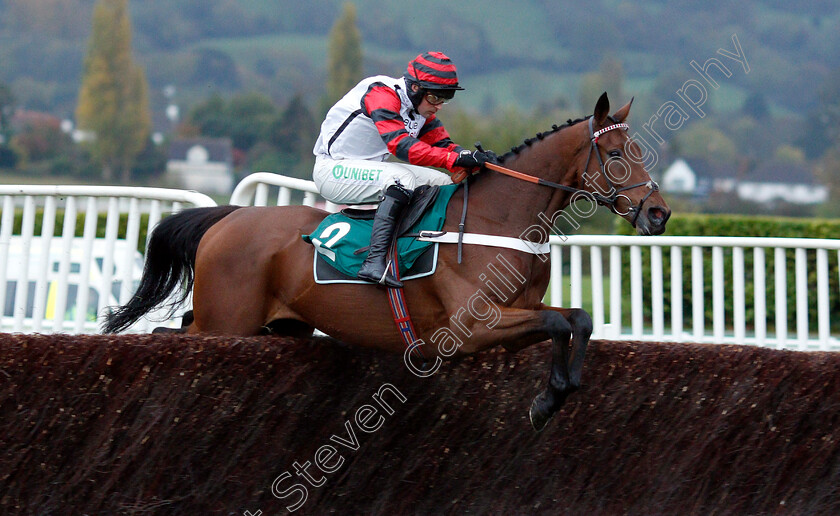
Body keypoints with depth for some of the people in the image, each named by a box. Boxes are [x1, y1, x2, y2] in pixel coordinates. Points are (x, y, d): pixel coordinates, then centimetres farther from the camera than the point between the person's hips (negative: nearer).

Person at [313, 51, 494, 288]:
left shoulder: (422, 108, 4)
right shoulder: (381, 94, -24)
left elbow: (442, 145, 2)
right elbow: (401, 144, -35)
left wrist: (474, 159, -19)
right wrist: (456, 159, -40)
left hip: (370, 167, 9)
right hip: (332, 169, -9)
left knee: (444, 184, 2)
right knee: (402, 178, -33)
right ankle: (375, 262, -42)